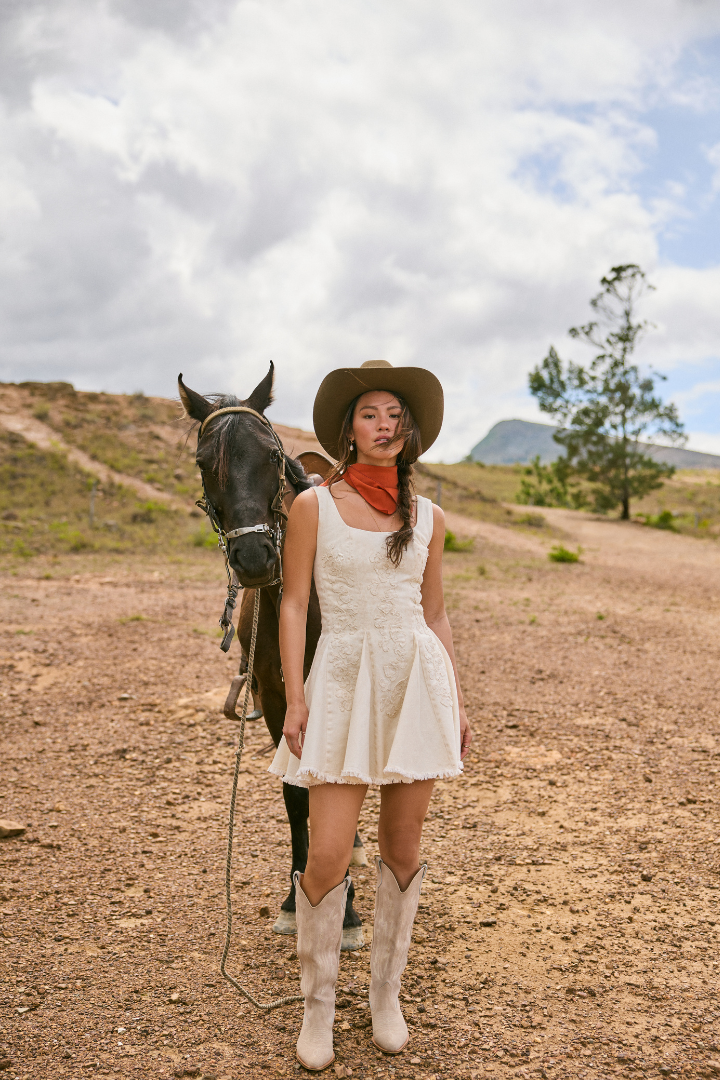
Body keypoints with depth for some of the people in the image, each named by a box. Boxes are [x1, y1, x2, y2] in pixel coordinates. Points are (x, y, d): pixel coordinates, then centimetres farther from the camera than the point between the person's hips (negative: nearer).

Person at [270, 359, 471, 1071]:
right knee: (328, 853, -6)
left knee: (403, 846, 9)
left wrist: (457, 703, 10)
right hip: (344, 681, -2)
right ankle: (318, 1004, 18)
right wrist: (295, 698, -9)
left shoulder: (427, 518, 7)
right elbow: (294, 605, -2)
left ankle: (387, 992, 28)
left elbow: (434, 615, 12)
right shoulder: (314, 505, 0)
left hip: (419, 679, 3)